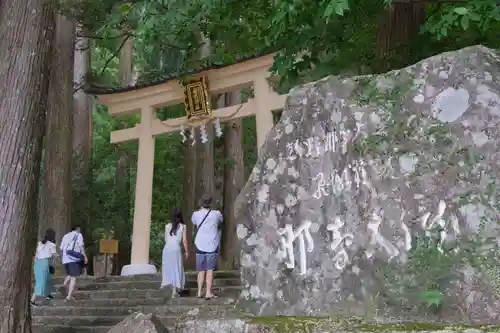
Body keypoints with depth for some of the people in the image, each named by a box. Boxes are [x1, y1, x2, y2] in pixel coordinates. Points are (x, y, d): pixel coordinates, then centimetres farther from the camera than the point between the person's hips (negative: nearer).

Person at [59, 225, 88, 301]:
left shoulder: (65, 236, 19)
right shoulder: (78, 235, 4)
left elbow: (61, 248, 13)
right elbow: (81, 245, -12)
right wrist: (85, 256, -11)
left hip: (65, 259, 5)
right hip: (74, 258, -5)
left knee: (69, 275, 23)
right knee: (73, 277, -1)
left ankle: (64, 285, -5)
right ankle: (69, 296, -10)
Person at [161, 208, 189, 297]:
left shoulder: (167, 226, 8)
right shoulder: (183, 226, 2)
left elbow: (166, 239, 12)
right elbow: (184, 240, 1)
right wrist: (186, 251, 11)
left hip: (167, 248, 3)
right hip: (176, 249, -3)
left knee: (168, 268, 16)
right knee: (176, 269, 2)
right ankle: (174, 291, 0)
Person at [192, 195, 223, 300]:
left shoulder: (196, 214, -1)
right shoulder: (216, 214, -5)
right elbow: (220, 223, 16)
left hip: (200, 245, 2)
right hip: (212, 246, -2)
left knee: (201, 270, 12)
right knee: (210, 269, 0)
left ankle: (199, 292, 12)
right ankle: (208, 292, -4)